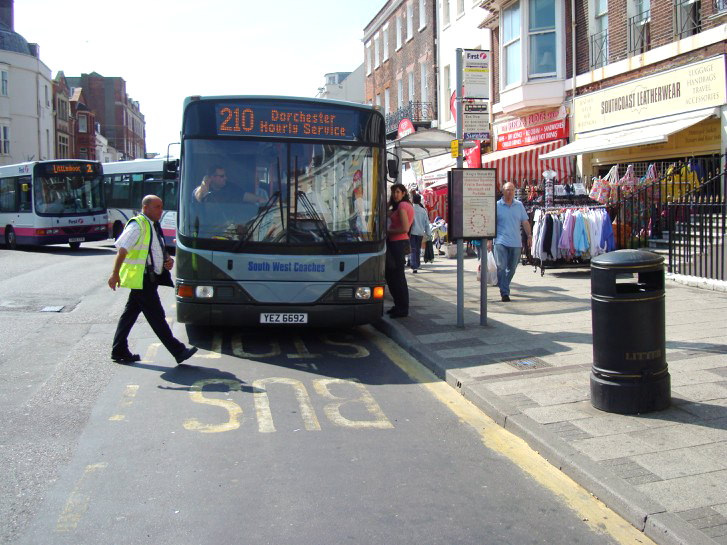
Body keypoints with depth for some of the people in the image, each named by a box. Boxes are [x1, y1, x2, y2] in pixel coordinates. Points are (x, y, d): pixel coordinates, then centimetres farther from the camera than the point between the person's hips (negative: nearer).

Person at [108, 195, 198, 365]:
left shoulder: (154, 226, 16)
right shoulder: (137, 225, -13)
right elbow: (122, 250, -18)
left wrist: (168, 259, 9)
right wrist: (115, 274, -23)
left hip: (150, 279, 10)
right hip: (141, 279, -10)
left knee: (130, 313, 14)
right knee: (156, 316, -5)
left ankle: (119, 351, 23)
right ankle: (178, 351, -3)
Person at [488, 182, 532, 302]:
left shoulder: (519, 205, 10)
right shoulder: (497, 205, 0)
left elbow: (525, 222, 13)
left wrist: (529, 235, 2)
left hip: (516, 242, 4)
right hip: (501, 242, -3)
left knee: (512, 268, 11)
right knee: (501, 267, -11)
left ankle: (504, 287, 31)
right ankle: (504, 292, -9)